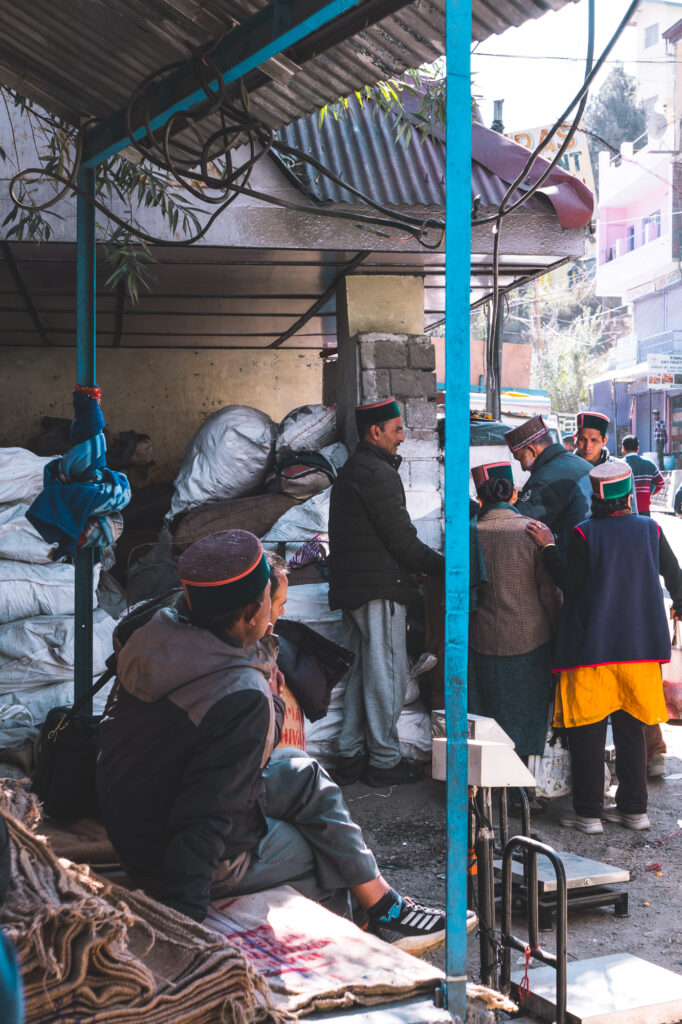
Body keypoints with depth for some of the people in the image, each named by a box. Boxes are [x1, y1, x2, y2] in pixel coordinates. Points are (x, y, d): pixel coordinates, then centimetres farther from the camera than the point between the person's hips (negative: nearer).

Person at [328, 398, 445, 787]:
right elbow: (402, 540, -17)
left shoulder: (351, 471, 17)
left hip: (351, 590, 10)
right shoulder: (378, 474, -15)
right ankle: (384, 760, 5)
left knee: (361, 672, 15)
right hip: (379, 590, -10)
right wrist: (446, 566, -7)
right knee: (387, 675, -2)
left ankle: (351, 756, 19)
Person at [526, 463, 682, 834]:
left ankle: (589, 812, 6)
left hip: (592, 647, -4)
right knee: (631, 729, 14)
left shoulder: (584, 534, -11)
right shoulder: (650, 530, 0)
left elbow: (570, 584, -10)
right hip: (639, 646, 4)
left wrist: (549, 548, -1)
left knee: (587, 732, 4)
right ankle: (633, 808, 18)